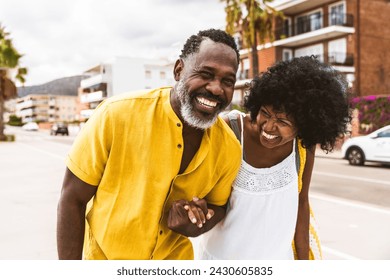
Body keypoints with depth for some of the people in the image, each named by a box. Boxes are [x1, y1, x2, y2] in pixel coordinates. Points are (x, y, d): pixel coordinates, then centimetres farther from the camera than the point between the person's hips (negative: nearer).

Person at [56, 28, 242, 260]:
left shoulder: (230, 148, -16)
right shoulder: (117, 114, -24)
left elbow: (217, 206, 1)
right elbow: (72, 199, -16)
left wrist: (196, 224, -20)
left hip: (174, 258, 2)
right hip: (104, 256, -1)